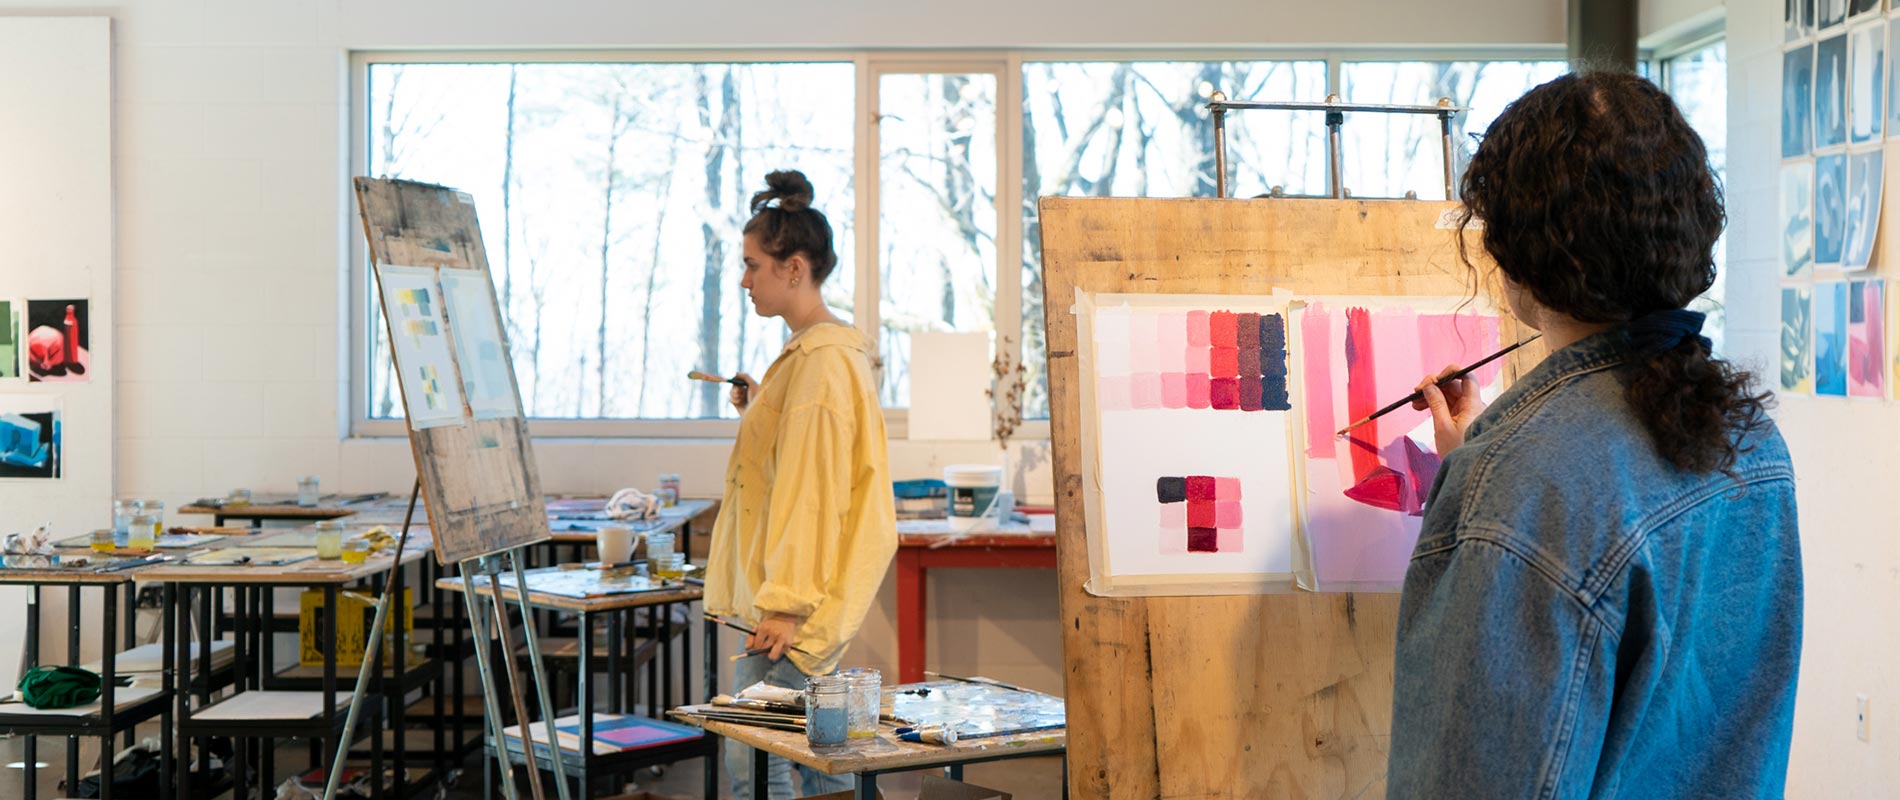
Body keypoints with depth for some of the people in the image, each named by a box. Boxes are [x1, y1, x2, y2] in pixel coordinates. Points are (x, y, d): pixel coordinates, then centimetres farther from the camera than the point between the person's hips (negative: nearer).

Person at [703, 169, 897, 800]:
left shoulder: (822, 360, -16)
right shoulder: (818, 351, 17)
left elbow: (812, 490, -20)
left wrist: (786, 604, -21)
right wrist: (760, 411, 14)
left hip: (794, 606, -11)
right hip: (809, 603, 11)